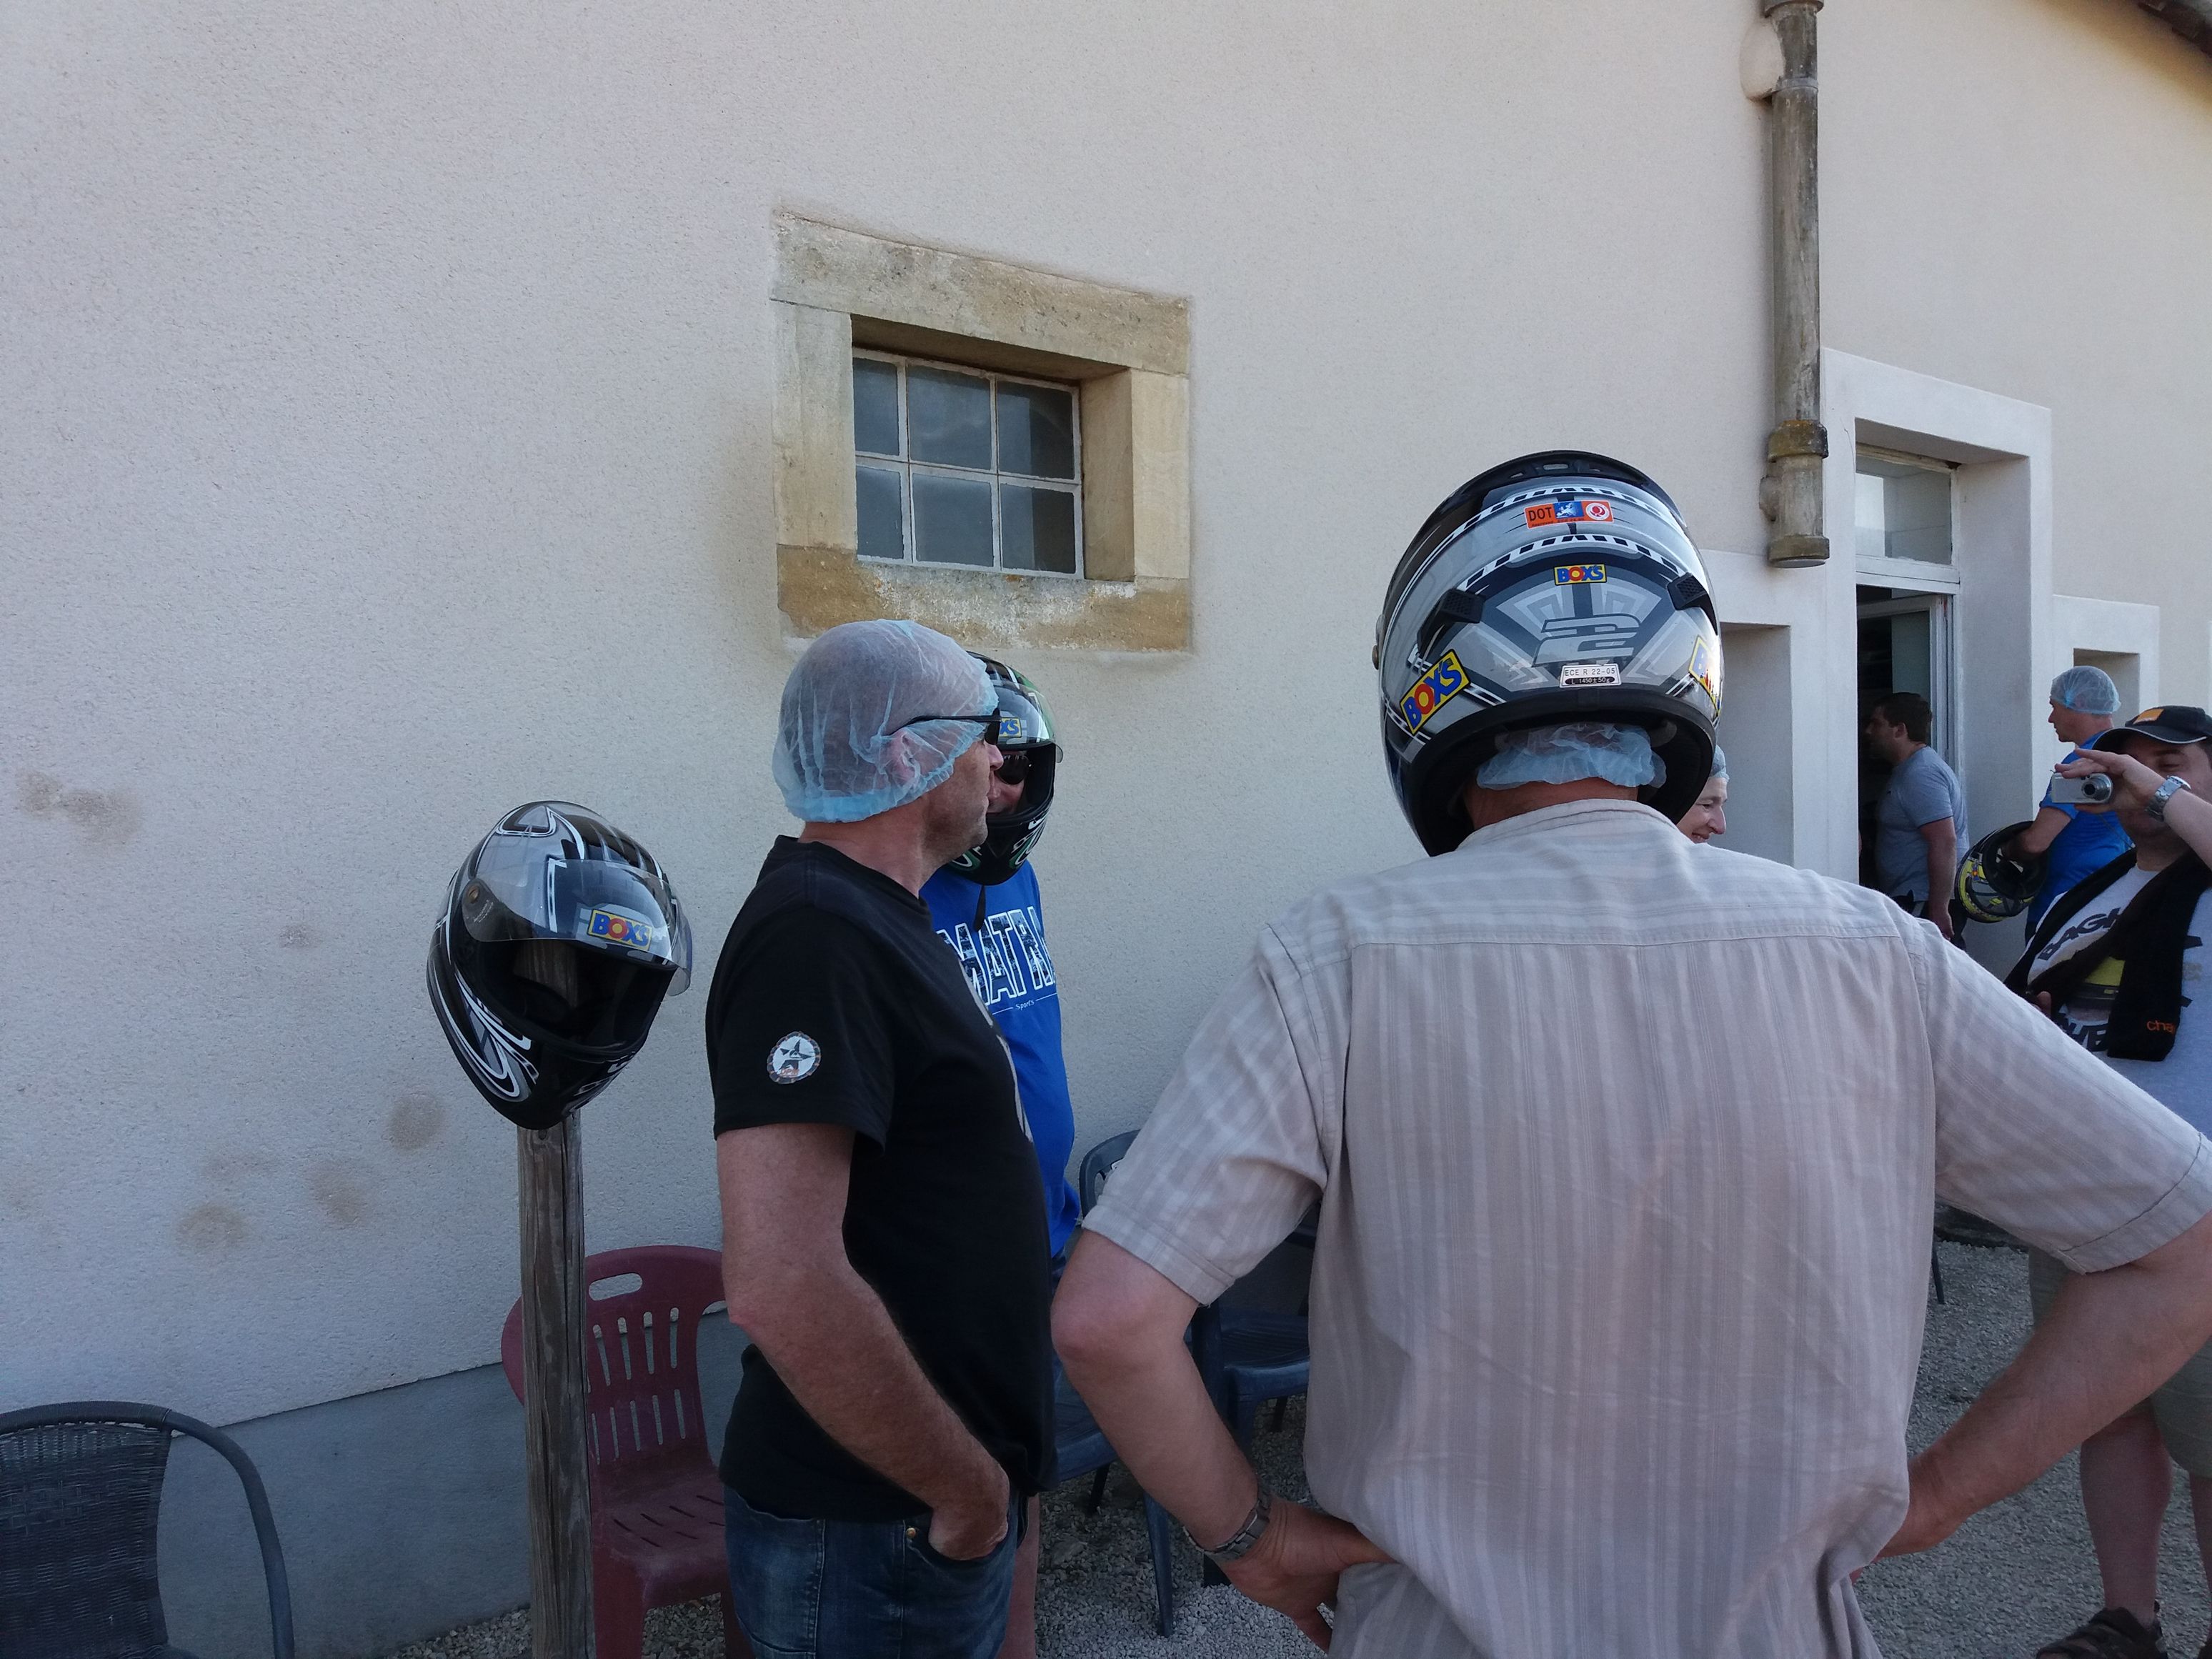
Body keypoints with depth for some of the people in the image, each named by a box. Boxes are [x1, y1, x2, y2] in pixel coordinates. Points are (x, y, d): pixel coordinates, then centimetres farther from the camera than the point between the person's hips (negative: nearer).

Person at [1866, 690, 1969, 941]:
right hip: (1914, 899, 10)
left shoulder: (1920, 775, -16)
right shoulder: (1909, 770, 17)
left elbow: (1944, 842, -25)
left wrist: (1938, 909, -25)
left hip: (1924, 904, -10)